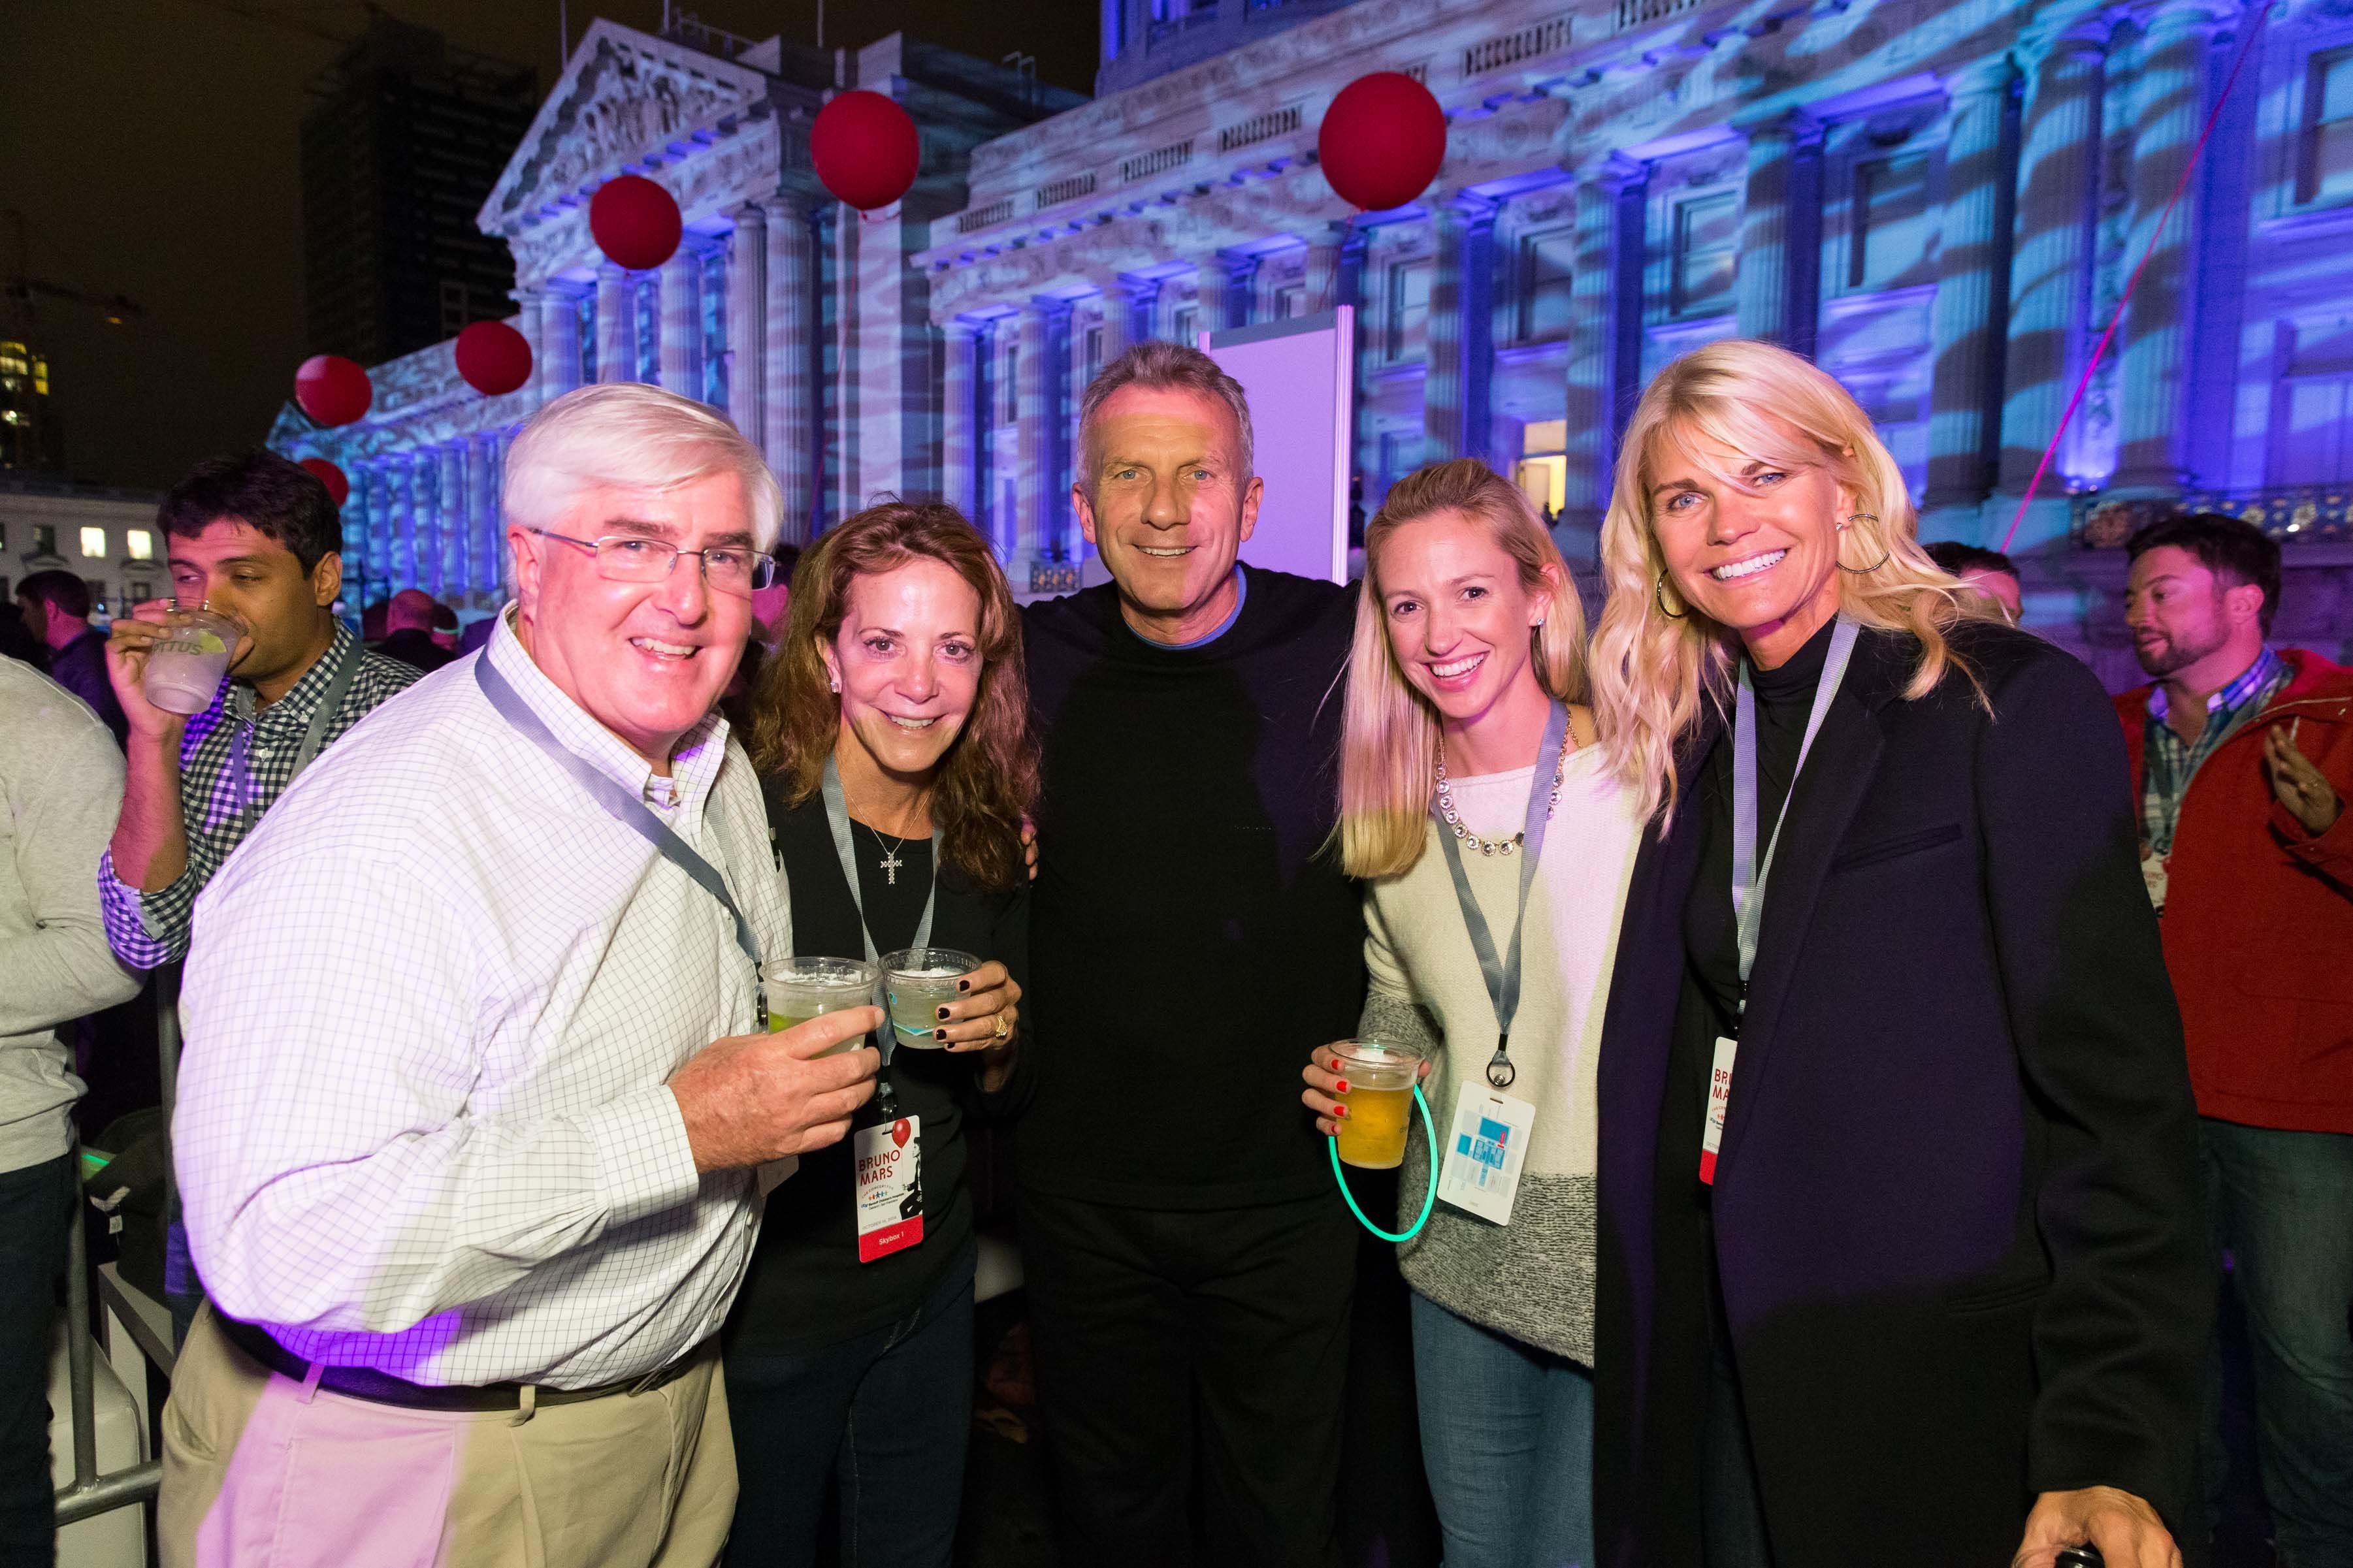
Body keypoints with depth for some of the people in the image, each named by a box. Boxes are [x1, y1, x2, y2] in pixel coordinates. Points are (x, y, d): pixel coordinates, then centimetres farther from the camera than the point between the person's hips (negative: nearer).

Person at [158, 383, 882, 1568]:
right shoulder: (385, 831, -27)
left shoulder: (721, 772, 2)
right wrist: (677, 1129, -32)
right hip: (407, 1461, -7)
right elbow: (281, 1244, -34)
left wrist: (816, 1060, -1)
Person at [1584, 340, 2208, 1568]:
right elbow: (1663, 1071, 9)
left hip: (1942, 1391, -5)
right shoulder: (1692, 746, 7)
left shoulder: (2014, 705, -10)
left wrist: (2112, 1444, -18)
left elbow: (2115, 1088, -14)